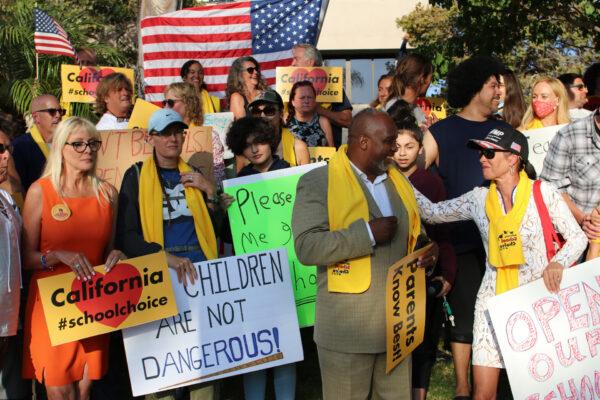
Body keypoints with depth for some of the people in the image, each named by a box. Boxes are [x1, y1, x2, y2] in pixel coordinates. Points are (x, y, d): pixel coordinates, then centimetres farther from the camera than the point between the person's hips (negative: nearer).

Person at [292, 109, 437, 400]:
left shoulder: (398, 181, 13)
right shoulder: (318, 181, -8)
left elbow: (413, 234, 23)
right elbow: (307, 247, -19)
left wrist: (427, 250, 0)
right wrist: (367, 233, -21)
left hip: (398, 324, 6)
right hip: (347, 329, -6)